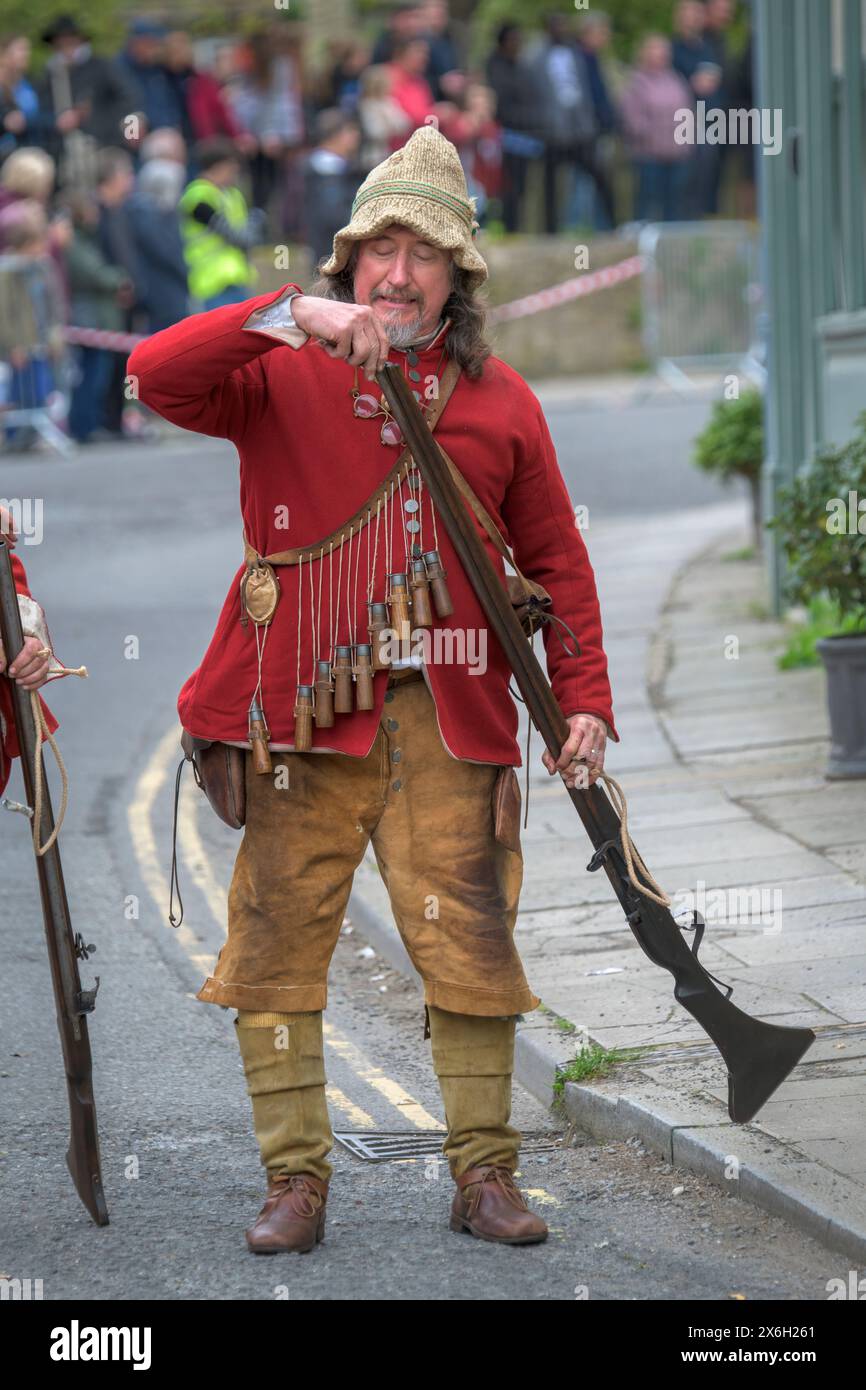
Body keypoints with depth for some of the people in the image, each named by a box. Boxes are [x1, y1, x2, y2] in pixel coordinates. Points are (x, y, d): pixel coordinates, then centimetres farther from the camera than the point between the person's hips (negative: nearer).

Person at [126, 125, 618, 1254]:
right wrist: (293, 315, -22)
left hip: (449, 721, 1)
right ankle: (296, 1181, 8)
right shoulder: (282, 375, 5)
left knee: (472, 946, -1)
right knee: (279, 947, 0)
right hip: (302, 711, -1)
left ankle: (484, 1172, 10)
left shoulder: (501, 401, 11)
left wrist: (584, 699, 6)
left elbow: (555, 558, 15)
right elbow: (158, 376, -13)